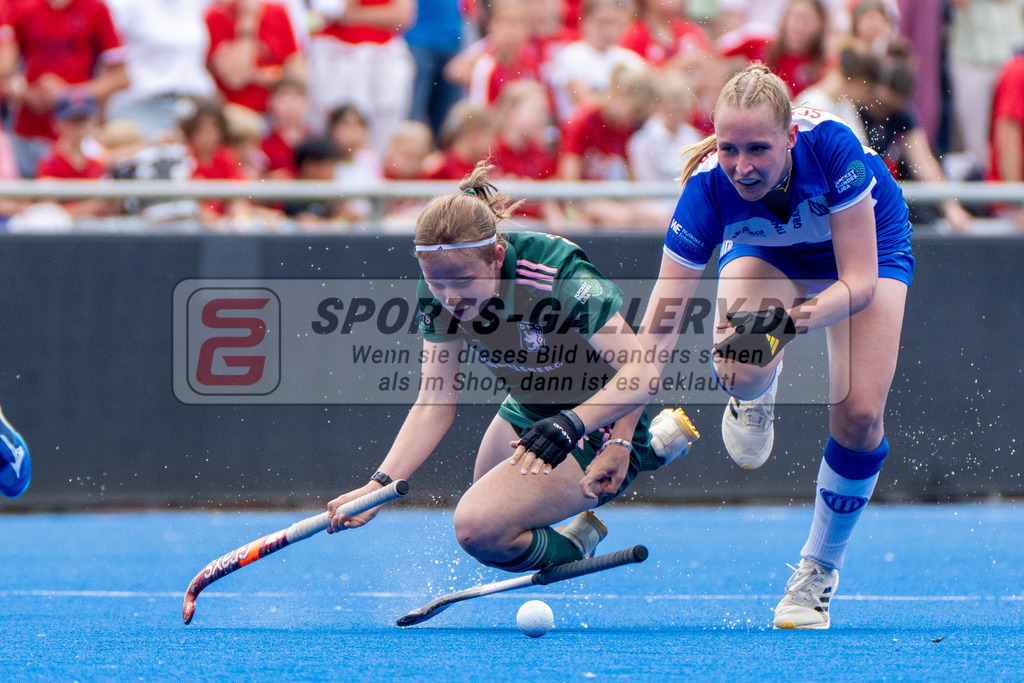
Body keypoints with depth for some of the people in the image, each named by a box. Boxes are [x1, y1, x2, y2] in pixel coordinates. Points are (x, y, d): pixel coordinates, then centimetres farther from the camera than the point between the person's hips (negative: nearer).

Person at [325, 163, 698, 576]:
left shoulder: (558, 275, -35)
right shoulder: (439, 292, -17)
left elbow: (641, 374, -35)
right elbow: (434, 404, -14)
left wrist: (570, 424, -50)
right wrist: (379, 485, -27)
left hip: (600, 430, -8)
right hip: (527, 413, 8)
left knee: (478, 527, -25)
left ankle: (579, 543, 6)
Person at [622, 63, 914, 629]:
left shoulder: (831, 147, -41)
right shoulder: (707, 188, -36)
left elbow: (860, 281, -36)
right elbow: (658, 327, -35)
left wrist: (787, 321, -55)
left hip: (870, 242, -1)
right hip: (766, 251, 1)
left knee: (859, 415, -19)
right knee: (738, 369, -29)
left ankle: (818, 571, 5)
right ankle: (755, 396, 13)